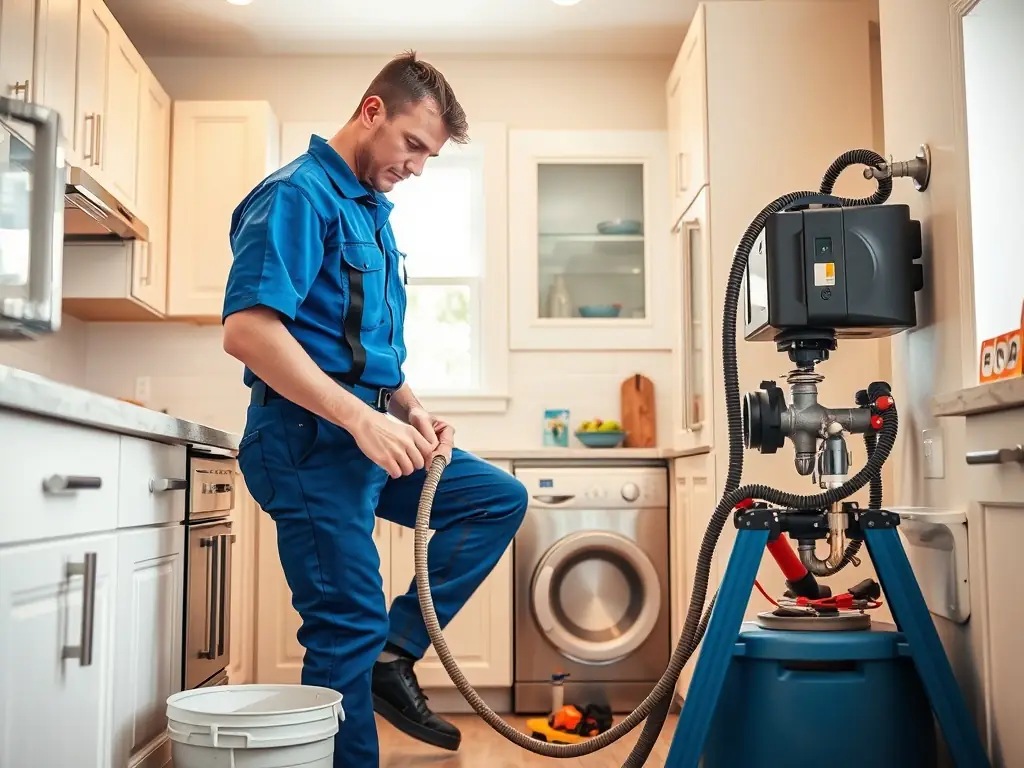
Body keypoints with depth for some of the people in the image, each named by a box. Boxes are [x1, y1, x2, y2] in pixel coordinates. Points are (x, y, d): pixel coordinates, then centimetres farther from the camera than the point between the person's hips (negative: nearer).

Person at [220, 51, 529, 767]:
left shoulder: (373, 211, 18)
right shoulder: (299, 195, -11)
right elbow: (247, 330, -24)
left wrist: (411, 411, 6)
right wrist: (363, 419, -26)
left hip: (373, 435, 9)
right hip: (312, 439, -9)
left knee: (500, 499, 11)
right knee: (349, 627, -4)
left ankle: (394, 653, 10)